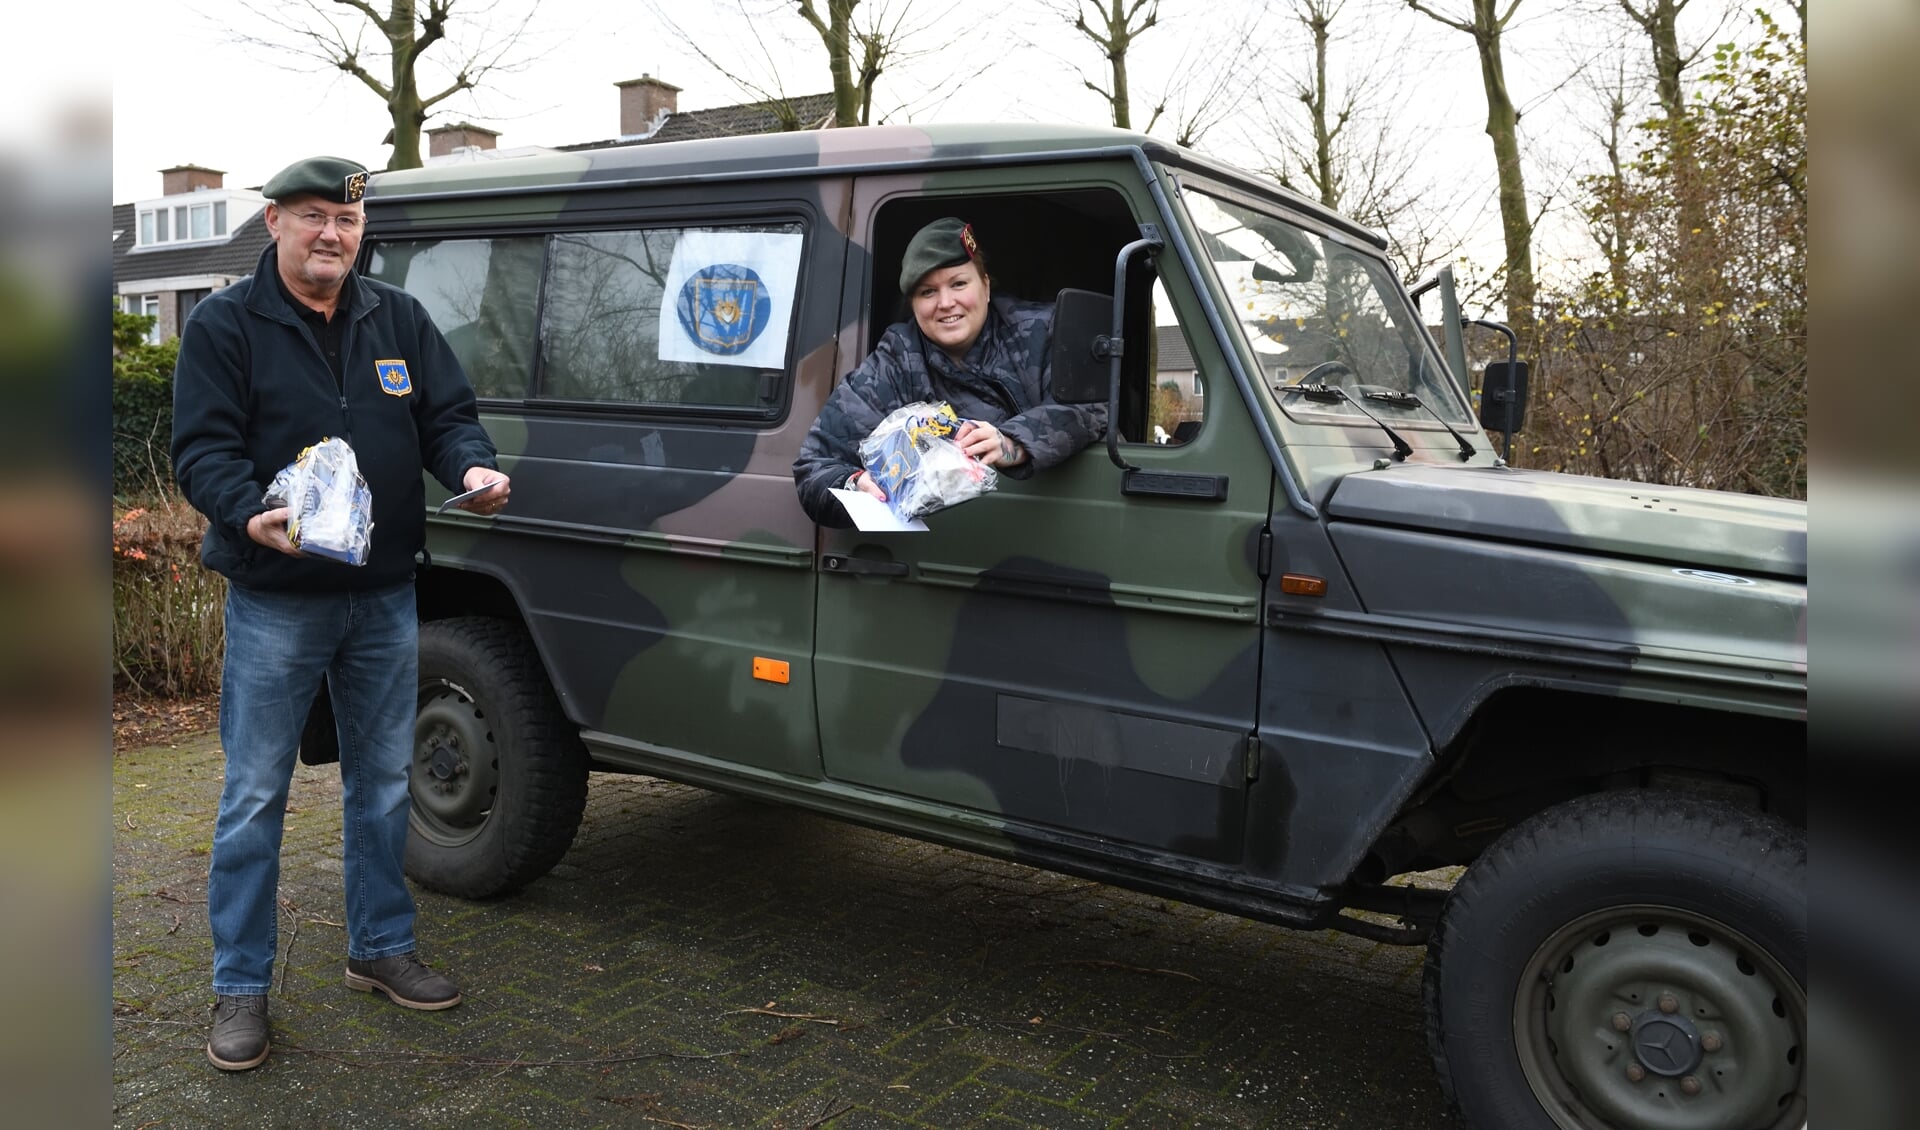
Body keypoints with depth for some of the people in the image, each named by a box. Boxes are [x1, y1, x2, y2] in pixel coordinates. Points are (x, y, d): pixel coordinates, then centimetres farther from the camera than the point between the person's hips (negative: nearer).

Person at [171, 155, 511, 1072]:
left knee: (383, 781, 14)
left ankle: (380, 949, 31)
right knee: (256, 795, 2)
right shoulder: (224, 325, -4)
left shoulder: (399, 319, 8)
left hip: (384, 597, 4)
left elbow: (447, 415, 8)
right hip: (274, 602, -4)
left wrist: (473, 468, -15)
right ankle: (240, 988, 16)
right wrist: (250, 515, -29)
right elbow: (200, 450, -9)